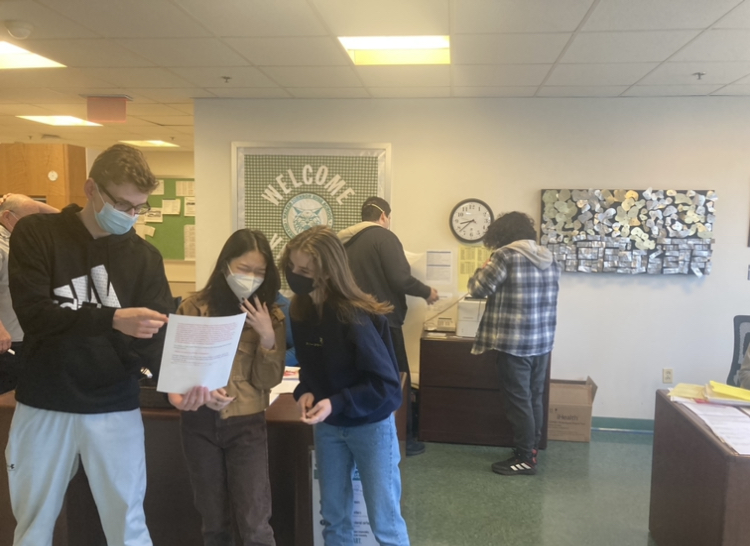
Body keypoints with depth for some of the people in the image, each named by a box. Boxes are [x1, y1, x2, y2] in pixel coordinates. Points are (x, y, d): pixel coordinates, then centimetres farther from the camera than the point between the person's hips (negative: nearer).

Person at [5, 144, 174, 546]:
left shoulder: (145, 257, 2)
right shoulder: (36, 234, -3)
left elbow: (156, 337, -4)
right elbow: (33, 312, -17)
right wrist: (112, 319, -29)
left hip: (114, 408, 1)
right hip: (43, 406, 0)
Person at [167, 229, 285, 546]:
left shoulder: (270, 317, 0)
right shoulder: (194, 308, -4)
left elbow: (267, 381, -4)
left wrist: (267, 338, -18)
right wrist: (198, 391, -23)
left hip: (246, 425, 0)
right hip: (199, 424, 1)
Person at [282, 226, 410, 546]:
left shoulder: (353, 316, -25)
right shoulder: (300, 311, -5)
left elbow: (385, 383, -22)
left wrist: (337, 404, -30)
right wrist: (306, 391, -10)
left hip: (370, 425, -6)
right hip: (328, 426, 6)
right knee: (333, 516, 17)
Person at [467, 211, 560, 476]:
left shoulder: (505, 255, -13)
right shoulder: (549, 259, 9)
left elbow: (478, 288, -11)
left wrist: (484, 268, 9)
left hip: (515, 343, -7)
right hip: (543, 342, 7)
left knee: (518, 399, 1)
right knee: (535, 397, 15)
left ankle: (525, 459, 8)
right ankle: (531, 450, 27)